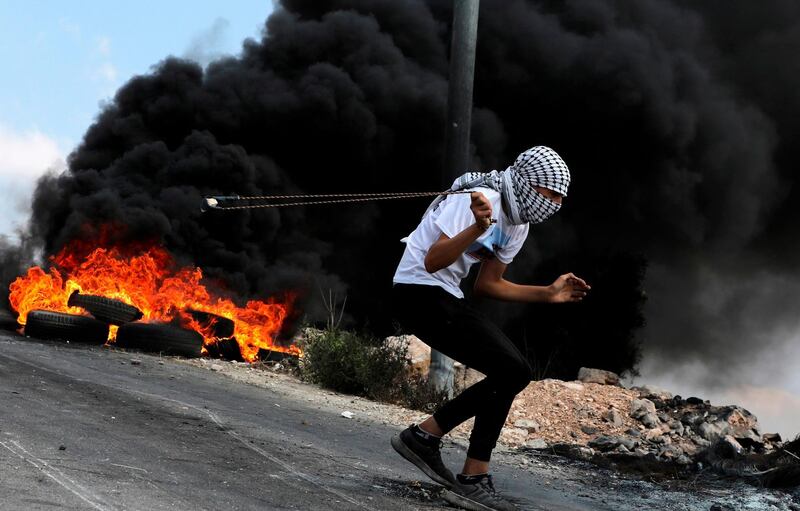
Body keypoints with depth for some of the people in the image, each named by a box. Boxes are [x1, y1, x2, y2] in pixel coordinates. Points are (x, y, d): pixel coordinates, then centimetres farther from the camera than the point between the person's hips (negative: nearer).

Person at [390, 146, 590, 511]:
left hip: (444, 298, 10)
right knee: (511, 371, -15)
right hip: (420, 292, -10)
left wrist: (548, 294, 10)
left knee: (512, 374, 6)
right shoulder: (482, 199, -19)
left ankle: (426, 435, 10)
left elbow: (488, 284, 18)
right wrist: (478, 228, -41)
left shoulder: (518, 224, 10)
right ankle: (473, 479, -10)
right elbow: (433, 262, -26)